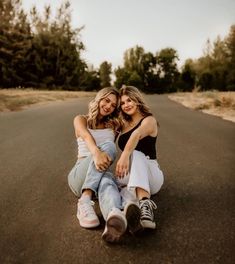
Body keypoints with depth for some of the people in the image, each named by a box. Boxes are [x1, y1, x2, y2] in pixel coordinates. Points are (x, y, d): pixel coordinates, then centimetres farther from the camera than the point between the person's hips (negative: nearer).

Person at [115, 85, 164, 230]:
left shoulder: (149, 120, -1)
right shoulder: (125, 124, 21)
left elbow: (137, 134, -26)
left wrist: (125, 155, -46)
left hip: (151, 174, -4)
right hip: (129, 175, 4)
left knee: (134, 154, -40)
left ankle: (144, 203, -55)